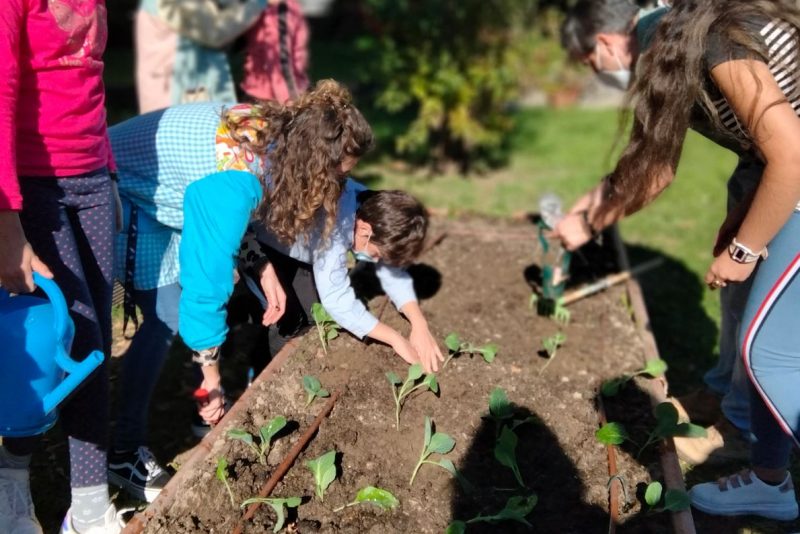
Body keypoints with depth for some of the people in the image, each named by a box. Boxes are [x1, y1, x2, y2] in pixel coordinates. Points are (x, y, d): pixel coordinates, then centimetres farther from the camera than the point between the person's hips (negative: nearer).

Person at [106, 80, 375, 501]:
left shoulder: (271, 127, -10)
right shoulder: (232, 181, -36)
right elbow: (206, 277, -31)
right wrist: (211, 376, -22)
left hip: (149, 184, 9)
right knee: (167, 316, -16)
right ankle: (125, 454, -4)